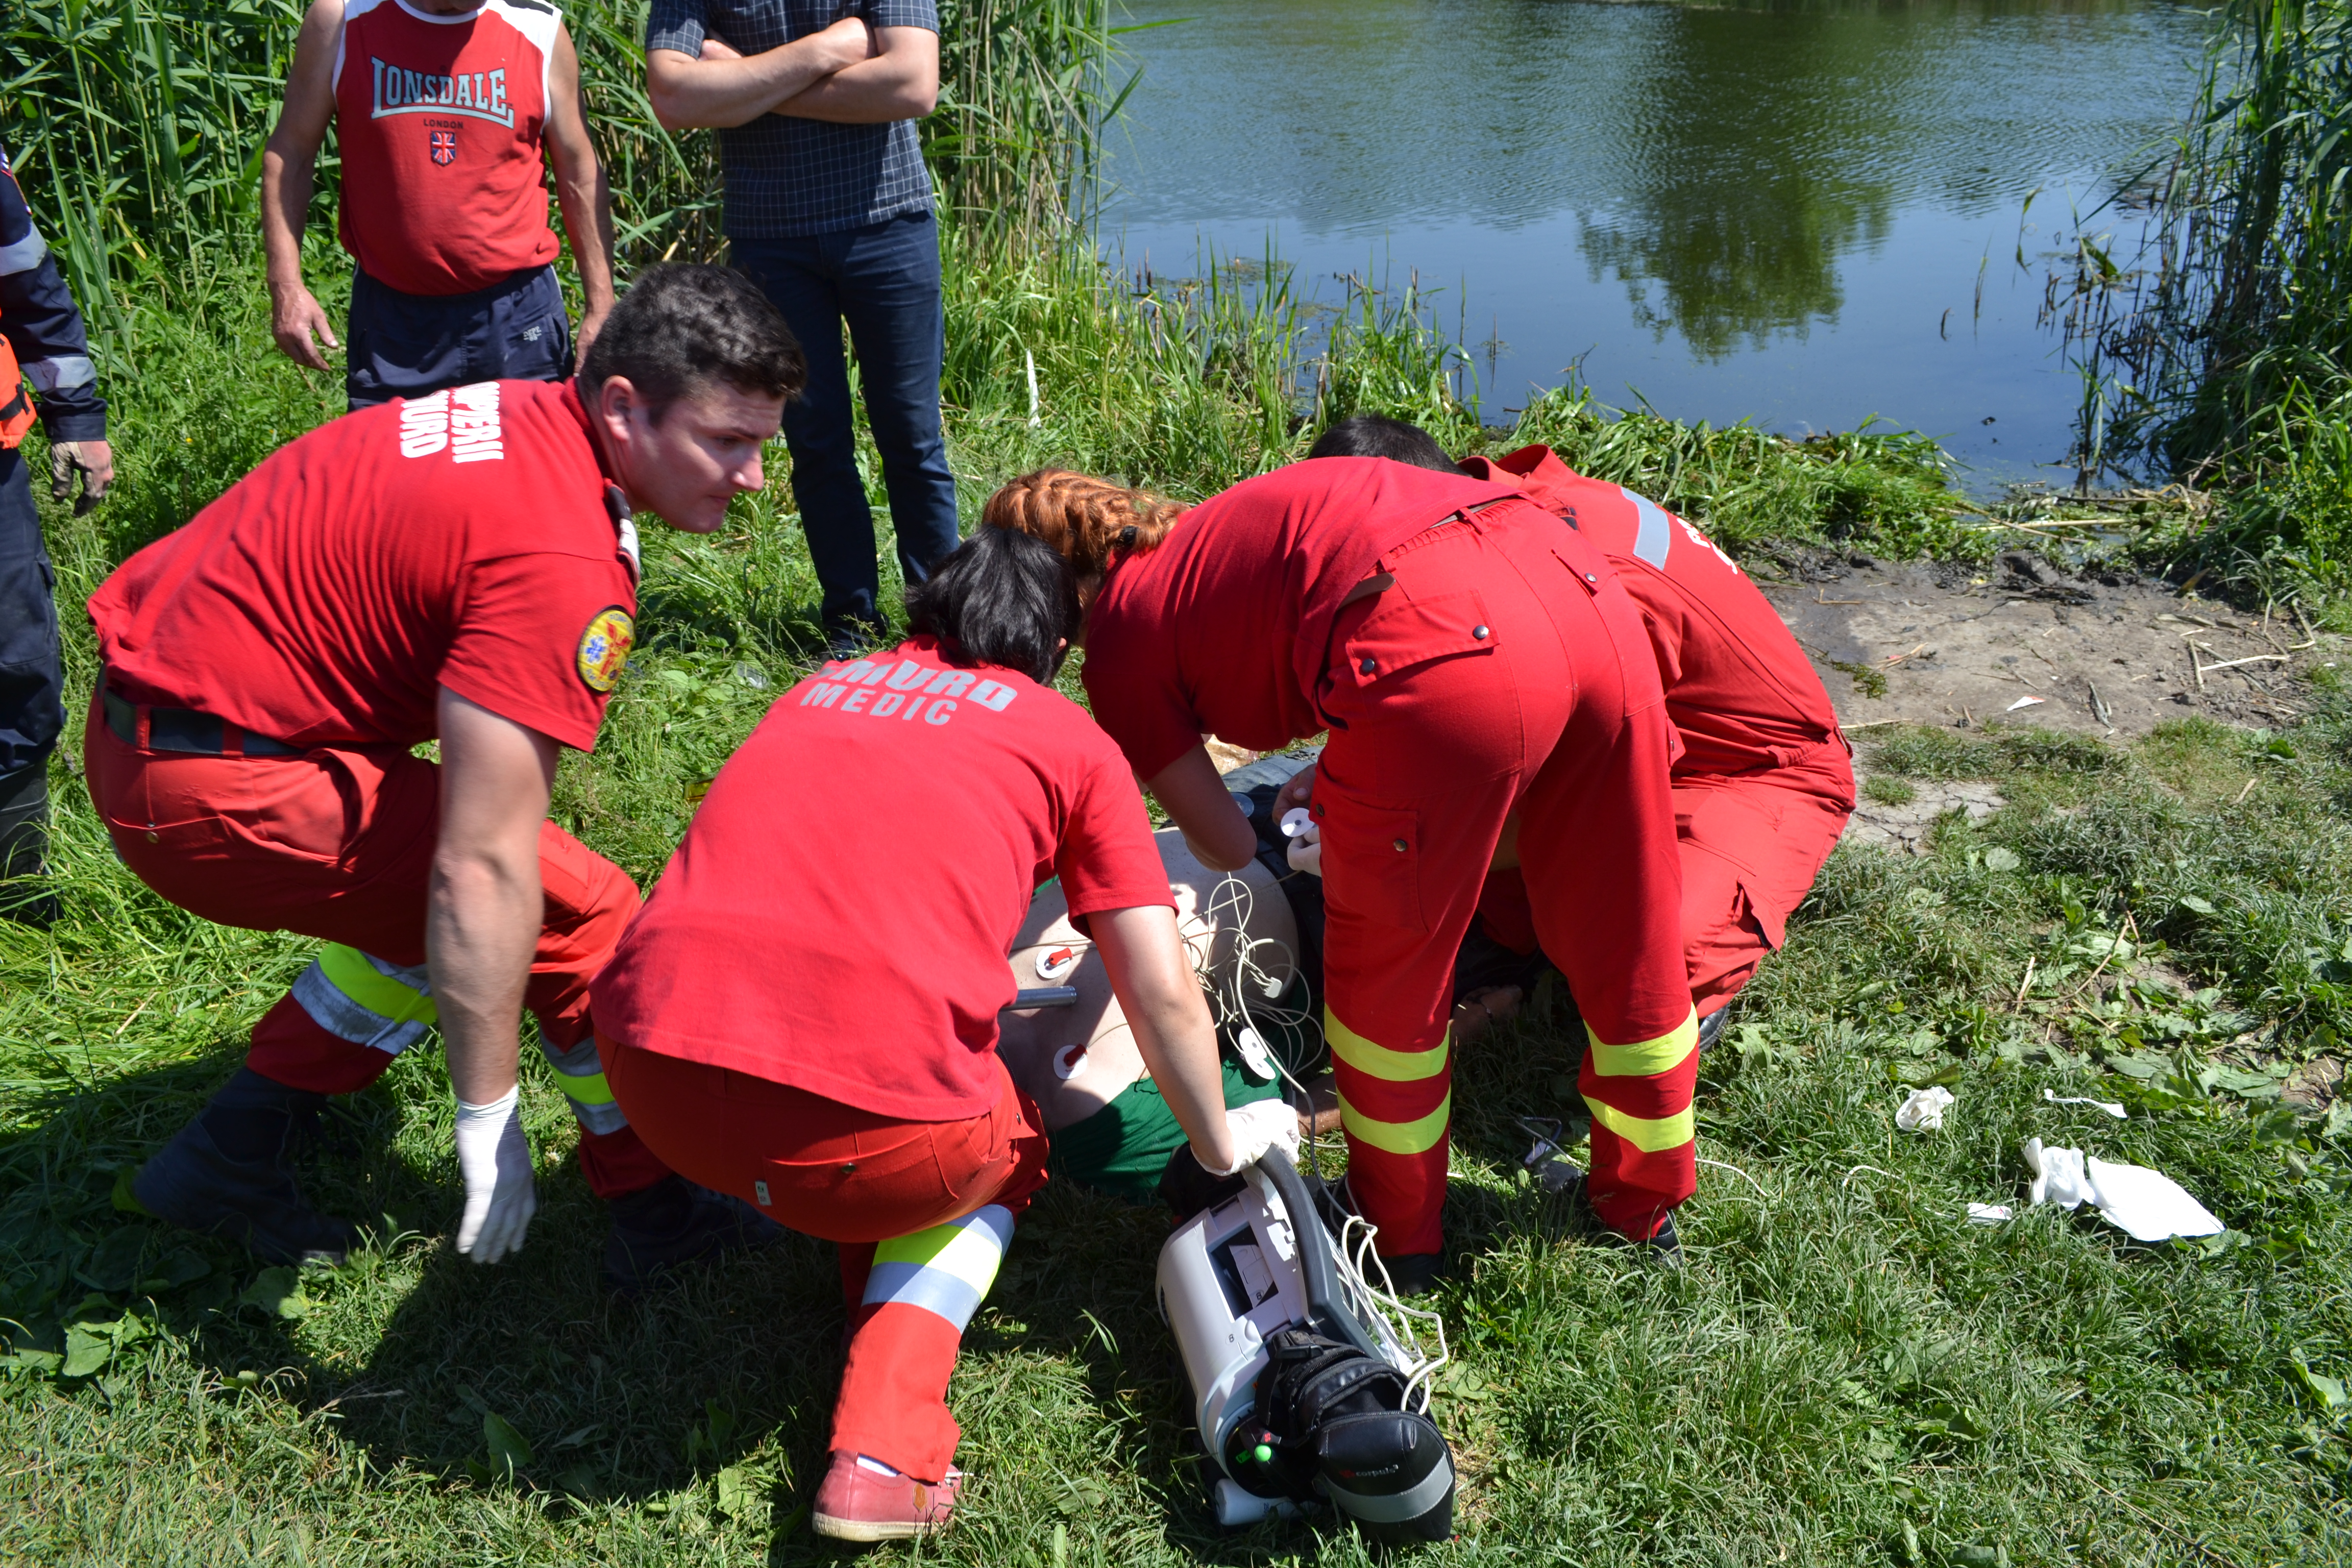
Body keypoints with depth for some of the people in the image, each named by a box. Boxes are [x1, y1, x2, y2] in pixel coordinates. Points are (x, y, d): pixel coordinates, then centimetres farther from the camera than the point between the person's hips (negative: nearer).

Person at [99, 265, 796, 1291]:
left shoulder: (522, 416, 3)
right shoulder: (558, 560, -25)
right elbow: (485, 867, -27)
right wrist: (489, 1119, -19)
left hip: (147, 718, 10)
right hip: (216, 788, -10)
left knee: (432, 910, 23)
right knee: (581, 915, -4)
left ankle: (226, 1159, 30)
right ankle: (656, 1218, 12)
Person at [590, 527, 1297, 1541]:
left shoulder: (823, 688, 25)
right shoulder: (1073, 743, 13)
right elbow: (1162, 995, 9)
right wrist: (1220, 1141, 28)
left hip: (653, 1074, 6)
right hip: (866, 1123, -6)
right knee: (1005, 1155, 27)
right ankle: (882, 1456, 9)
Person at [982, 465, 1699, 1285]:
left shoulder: (1121, 635, 14)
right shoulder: (1211, 534, 34)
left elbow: (1225, 843, 19)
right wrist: (1340, 776, 54)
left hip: (1446, 647, -8)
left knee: (1384, 971, 17)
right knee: (1630, 938, 23)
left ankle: (1398, 1235, 36)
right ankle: (1645, 1202, 45)